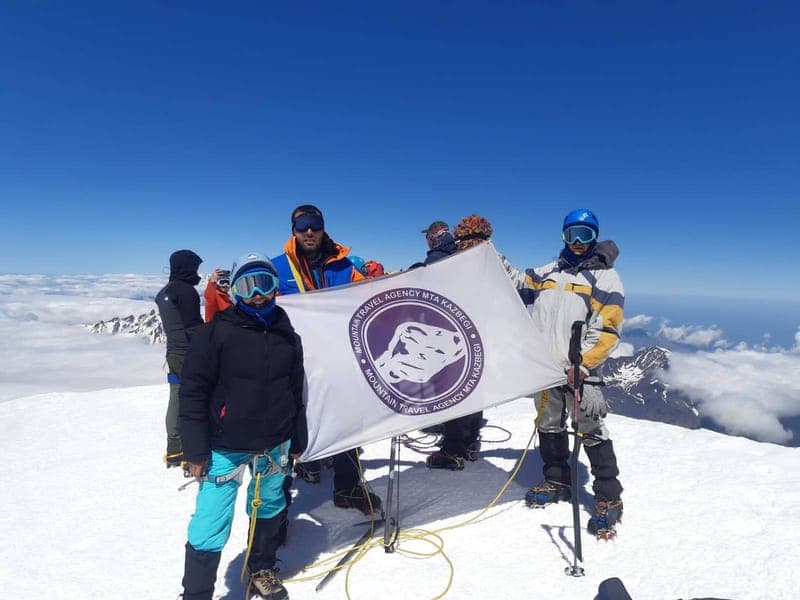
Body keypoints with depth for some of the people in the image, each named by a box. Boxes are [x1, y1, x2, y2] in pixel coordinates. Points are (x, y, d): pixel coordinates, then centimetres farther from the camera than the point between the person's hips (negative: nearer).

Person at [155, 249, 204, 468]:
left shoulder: (163, 293, 13)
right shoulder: (186, 291, -14)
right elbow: (194, 327, -17)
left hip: (173, 353, 9)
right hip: (189, 355, -9)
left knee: (177, 401, 14)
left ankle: (174, 451, 22)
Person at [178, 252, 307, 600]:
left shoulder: (287, 334, 2)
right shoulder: (216, 332, -10)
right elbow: (193, 392, -9)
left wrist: (297, 441, 13)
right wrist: (196, 450, -10)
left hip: (274, 445, 4)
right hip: (225, 448, -4)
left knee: (268, 510, 20)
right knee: (210, 527, -3)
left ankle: (262, 570, 44)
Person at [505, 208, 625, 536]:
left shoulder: (606, 277, -2)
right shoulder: (550, 271, 15)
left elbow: (607, 331, -10)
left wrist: (582, 365, -19)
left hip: (578, 368, -5)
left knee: (591, 431, -3)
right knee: (549, 425, 16)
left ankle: (609, 499, 12)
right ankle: (556, 482, 33)